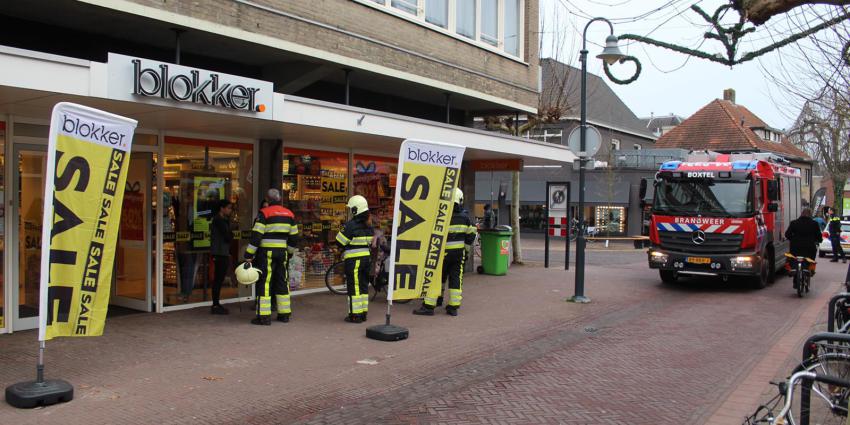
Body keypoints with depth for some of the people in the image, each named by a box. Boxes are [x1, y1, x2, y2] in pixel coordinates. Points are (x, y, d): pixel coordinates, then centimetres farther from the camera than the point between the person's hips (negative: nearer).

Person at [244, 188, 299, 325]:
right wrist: (289, 253, 24)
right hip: (282, 252, 6)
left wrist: (249, 255, -12)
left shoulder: (264, 213, -9)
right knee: (282, 282, 14)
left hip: (266, 252, -6)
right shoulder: (289, 214, 10)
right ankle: (284, 314, 18)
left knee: (264, 283, -2)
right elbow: (293, 237, 14)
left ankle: (264, 316, -4)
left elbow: (256, 236, -14)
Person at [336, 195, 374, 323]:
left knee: (354, 287, -2)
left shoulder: (350, 225, -15)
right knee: (364, 286, 14)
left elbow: (340, 243, -10)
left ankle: (355, 315, 0)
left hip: (354, 260, -7)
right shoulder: (369, 226, 8)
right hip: (367, 258, 7)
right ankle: (363, 313, 20)